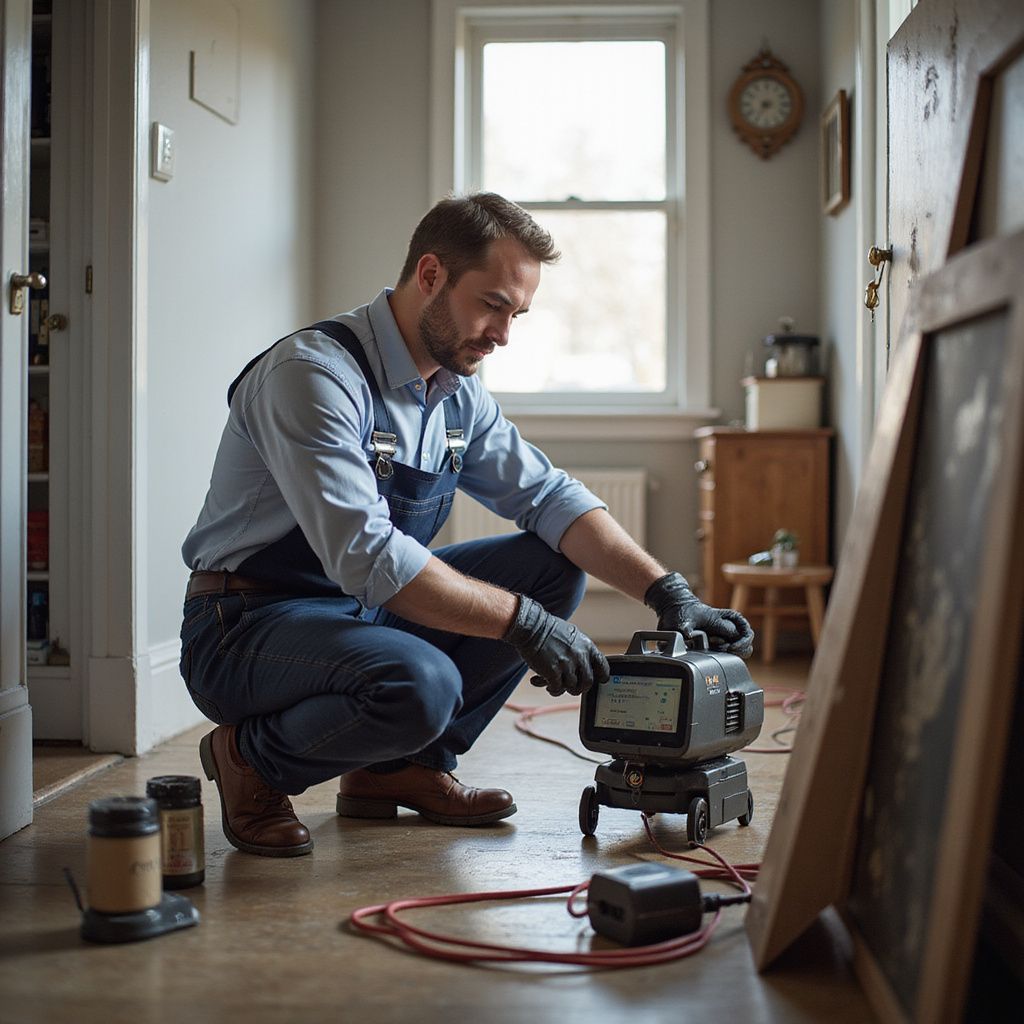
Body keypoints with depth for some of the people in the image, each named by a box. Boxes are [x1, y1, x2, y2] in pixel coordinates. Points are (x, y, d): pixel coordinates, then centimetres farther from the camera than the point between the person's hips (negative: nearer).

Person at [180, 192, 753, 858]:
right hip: (247, 627, -8)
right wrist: (521, 622, -28)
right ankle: (252, 759, -5)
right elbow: (364, 554, -31)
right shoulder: (314, 373, -22)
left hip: (367, 610, 9)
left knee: (554, 566, 1)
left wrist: (669, 593, -10)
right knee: (419, 682, -36)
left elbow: (549, 497, 4)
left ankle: (405, 767, 5)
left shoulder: (458, 393, 5)